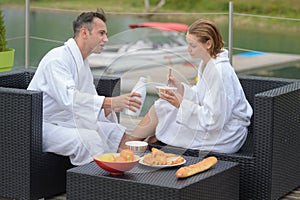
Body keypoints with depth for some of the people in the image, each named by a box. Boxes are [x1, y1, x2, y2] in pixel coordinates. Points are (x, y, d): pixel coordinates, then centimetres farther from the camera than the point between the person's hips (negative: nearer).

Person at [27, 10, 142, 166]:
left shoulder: (83, 64, 14)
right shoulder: (57, 58, -17)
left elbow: (91, 107, 11)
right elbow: (68, 97, -34)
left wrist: (113, 107, -10)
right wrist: (111, 102, -36)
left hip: (67, 122, 9)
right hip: (43, 127, -9)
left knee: (118, 133, -2)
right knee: (90, 139, -31)